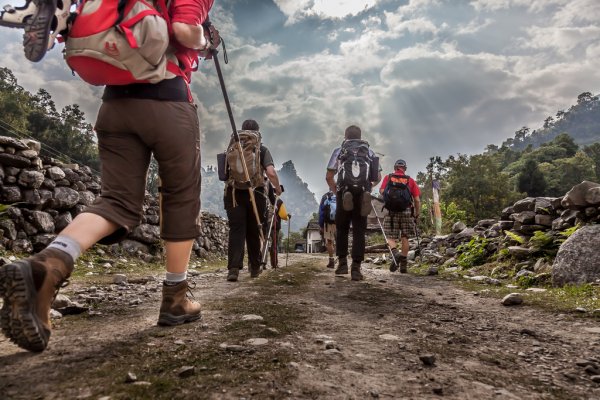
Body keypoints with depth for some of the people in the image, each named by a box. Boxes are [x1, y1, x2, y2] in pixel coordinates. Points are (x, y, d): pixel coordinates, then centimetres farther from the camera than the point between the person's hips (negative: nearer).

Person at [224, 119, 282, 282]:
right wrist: (278, 188, 7)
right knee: (254, 232, 11)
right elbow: (271, 173, -10)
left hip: (233, 194, 1)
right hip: (255, 194, -1)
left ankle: (233, 268, -16)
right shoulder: (262, 150, 2)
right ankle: (255, 268, 23)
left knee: (236, 231, -2)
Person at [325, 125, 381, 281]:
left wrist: (335, 191, 21)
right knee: (359, 232, 4)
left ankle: (342, 263, 12)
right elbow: (378, 177, 13)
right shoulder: (369, 152, 16)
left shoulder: (339, 151, 11)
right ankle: (356, 268, -1)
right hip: (362, 196, 1)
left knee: (341, 230, 15)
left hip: (344, 195, -1)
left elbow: (329, 177, 6)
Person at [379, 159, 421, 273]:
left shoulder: (388, 177, 10)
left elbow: (382, 191, -6)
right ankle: (403, 264, 10)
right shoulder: (410, 180, 11)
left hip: (392, 210, -1)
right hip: (407, 211, 1)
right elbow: (417, 200, 6)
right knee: (405, 238, 9)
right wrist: (417, 214, 15)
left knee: (390, 237, 5)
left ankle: (395, 253, -22)